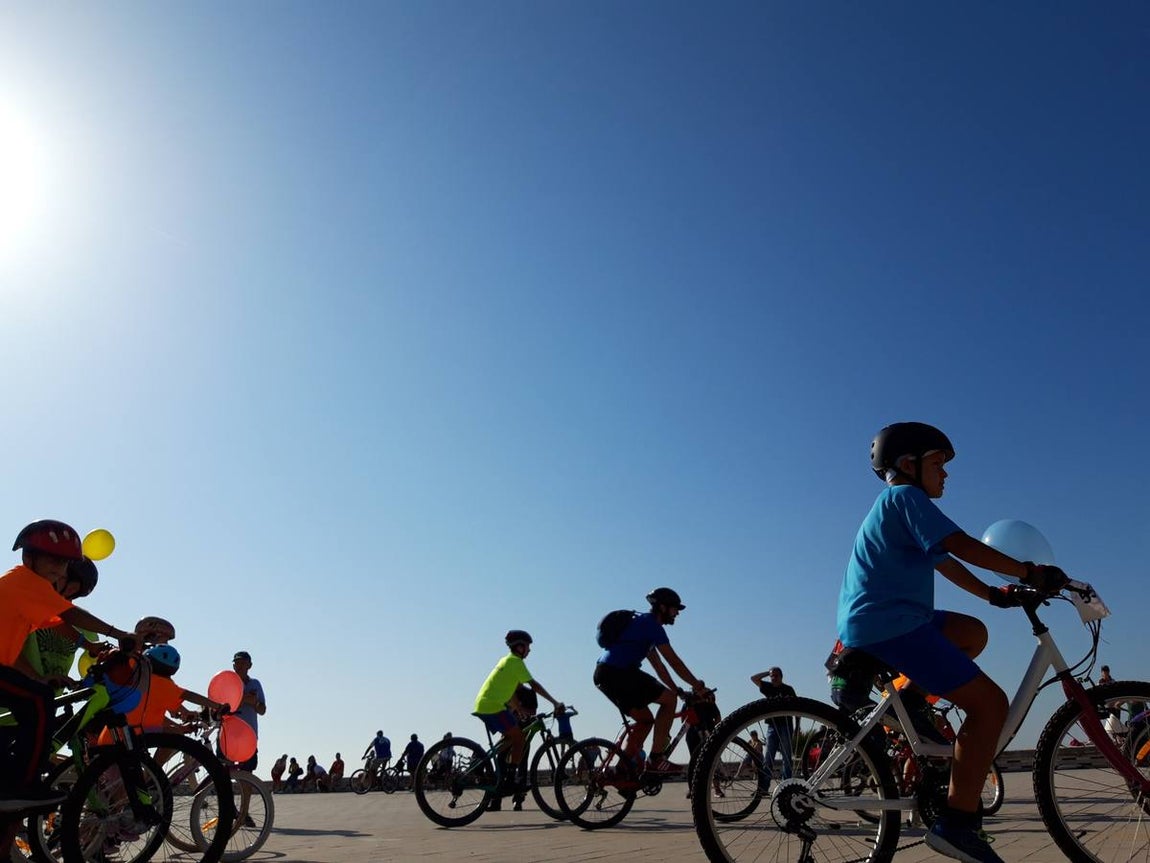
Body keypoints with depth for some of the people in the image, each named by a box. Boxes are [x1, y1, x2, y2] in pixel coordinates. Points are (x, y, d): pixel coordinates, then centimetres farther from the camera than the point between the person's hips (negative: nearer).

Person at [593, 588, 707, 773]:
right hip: (617, 673, -10)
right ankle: (656, 759, -7)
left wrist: (679, 691, 23)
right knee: (669, 699, -5)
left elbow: (658, 665, 26)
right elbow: (673, 661, -9)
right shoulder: (651, 624, -6)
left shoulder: (643, 623, 25)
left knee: (645, 720, 16)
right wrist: (698, 686, -3)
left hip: (603, 675, 10)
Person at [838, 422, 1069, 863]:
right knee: (990, 703, -9)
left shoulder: (894, 506, 27)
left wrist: (995, 594, 20)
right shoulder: (905, 497, -5)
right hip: (889, 624, -10)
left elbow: (943, 562, 26)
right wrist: (1029, 572, -10)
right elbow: (962, 546, -15)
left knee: (972, 632, 21)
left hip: (869, 624, 10)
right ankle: (957, 823, -10)